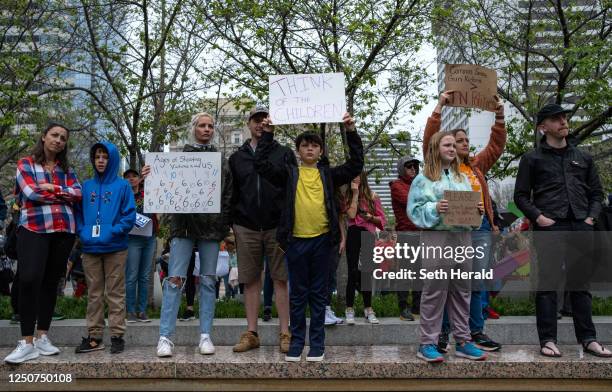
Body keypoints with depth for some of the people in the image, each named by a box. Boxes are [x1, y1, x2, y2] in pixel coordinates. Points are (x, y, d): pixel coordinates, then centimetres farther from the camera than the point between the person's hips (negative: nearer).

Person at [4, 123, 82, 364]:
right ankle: (27, 343, -10)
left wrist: (52, 188, -10)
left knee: (51, 283, 7)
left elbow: (78, 194, 2)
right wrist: (64, 195, -2)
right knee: (29, 280, -17)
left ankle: (42, 337, 15)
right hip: (33, 229, -4)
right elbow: (31, 193, -9)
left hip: (64, 231, 4)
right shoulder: (25, 164, 7)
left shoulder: (66, 169, 17)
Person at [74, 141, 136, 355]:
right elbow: (78, 213, 11)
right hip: (90, 249, 4)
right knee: (94, 294, 10)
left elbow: (129, 215, -5)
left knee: (115, 294, 2)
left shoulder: (122, 186, 0)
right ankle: (94, 336, 16)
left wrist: (112, 232, -16)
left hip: (115, 248, -4)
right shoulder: (86, 186, 11)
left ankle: (117, 335, 8)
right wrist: (83, 232, -6)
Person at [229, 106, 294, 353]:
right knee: (251, 280, 5)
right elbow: (231, 194, 15)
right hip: (246, 228, 2)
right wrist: (230, 228, 7)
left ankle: (284, 333, 7)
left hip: (278, 227, -2)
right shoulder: (237, 158, 15)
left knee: (281, 279, 0)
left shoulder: (285, 154, 8)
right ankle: (251, 333, 13)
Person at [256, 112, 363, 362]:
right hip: (296, 240, -1)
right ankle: (296, 342, 19)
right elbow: (261, 163, -3)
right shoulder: (288, 172, 7)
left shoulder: (328, 175, 10)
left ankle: (317, 343, 17)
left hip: (322, 240, 1)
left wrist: (351, 132, -2)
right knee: (297, 294, 8)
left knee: (319, 294, 9)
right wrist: (267, 134, -7)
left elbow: (356, 164, 3)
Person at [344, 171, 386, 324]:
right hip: (354, 235, -1)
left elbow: (382, 219, 9)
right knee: (353, 272, -4)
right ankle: (349, 310, 4)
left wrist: (371, 217, -10)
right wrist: (355, 194, -8)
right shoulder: (348, 196, 5)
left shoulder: (372, 196, 6)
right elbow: (351, 214, -11)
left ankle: (368, 309, 16)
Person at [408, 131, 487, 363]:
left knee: (461, 291, 9)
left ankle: (463, 341, 18)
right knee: (434, 291, -4)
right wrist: (434, 209, -20)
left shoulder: (462, 178, 17)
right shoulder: (423, 179, 1)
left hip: (462, 237, 6)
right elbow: (414, 211, -5)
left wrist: (478, 210, -1)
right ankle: (428, 344, 3)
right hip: (436, 238, -6)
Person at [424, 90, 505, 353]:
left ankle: (476, 332, 16)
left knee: (478, 283, 8)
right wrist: (439, 107, -9)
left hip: (481, 228, 5)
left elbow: (496, 145, 18)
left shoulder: (477, 165, 18)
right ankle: (442, 331, 8)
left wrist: (499, 117, 8)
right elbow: (429, 140, -7)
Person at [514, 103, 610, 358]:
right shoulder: (532, 158, 7)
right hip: (549, 228, -3)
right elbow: (521, 196, 4)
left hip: (580, 227, 4)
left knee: (580, 283, 7)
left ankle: (588, 339, 13)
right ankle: (548, 340, 2)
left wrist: (591, 216, 5)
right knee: (547, 283, -3)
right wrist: (538, 216, -9)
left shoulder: (583, 157, 18)